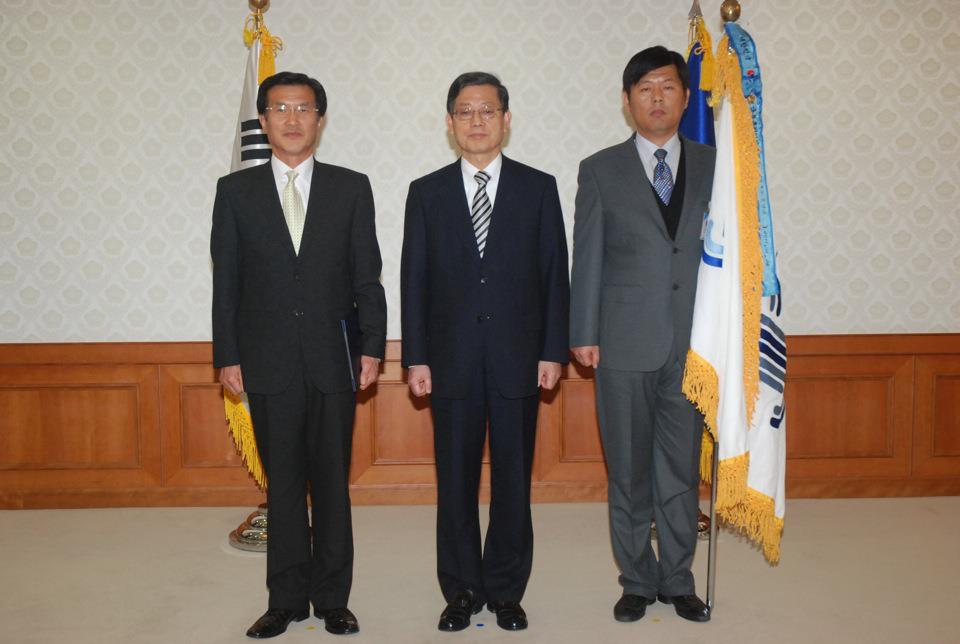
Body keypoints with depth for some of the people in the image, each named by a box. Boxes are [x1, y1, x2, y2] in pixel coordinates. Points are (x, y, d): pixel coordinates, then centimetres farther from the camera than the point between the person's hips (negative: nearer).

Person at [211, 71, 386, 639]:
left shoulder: (351, 187, 5)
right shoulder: (236, 191, 6)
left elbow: (368, 275, 3)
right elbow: (226, 282, 4)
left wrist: (372, 347, -3)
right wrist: (227, 356, -1)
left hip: (333, 358, 0)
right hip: (268, 362, 0)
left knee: (332, 482, 7)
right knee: (283, 485, 9)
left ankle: (332, 597, 20)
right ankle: (288, 598, 21)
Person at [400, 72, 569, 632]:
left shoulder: (539, 188, 5)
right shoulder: (427, 192, 6)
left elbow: (555, 274, 3)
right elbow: (414, 279, 4)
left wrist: (554, 351, -3)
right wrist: (416, 357, -2)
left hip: (518, 358, 0)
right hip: (452, 359, 1)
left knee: (513, 480, 7)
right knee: (455, 482, 8)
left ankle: (506, 590, 23)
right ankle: (461, 591, 23)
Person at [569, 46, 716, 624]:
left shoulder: (712, 166, 7)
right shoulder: (601, 171, 4)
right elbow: (587, 258, 2)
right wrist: (584, 334, -1)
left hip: (693, 343, 1)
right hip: (625, 343, -1)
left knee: (683, 467, 9)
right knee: (629, 471, 8)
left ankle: (678, 578, 25)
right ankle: (639, 581, 23)